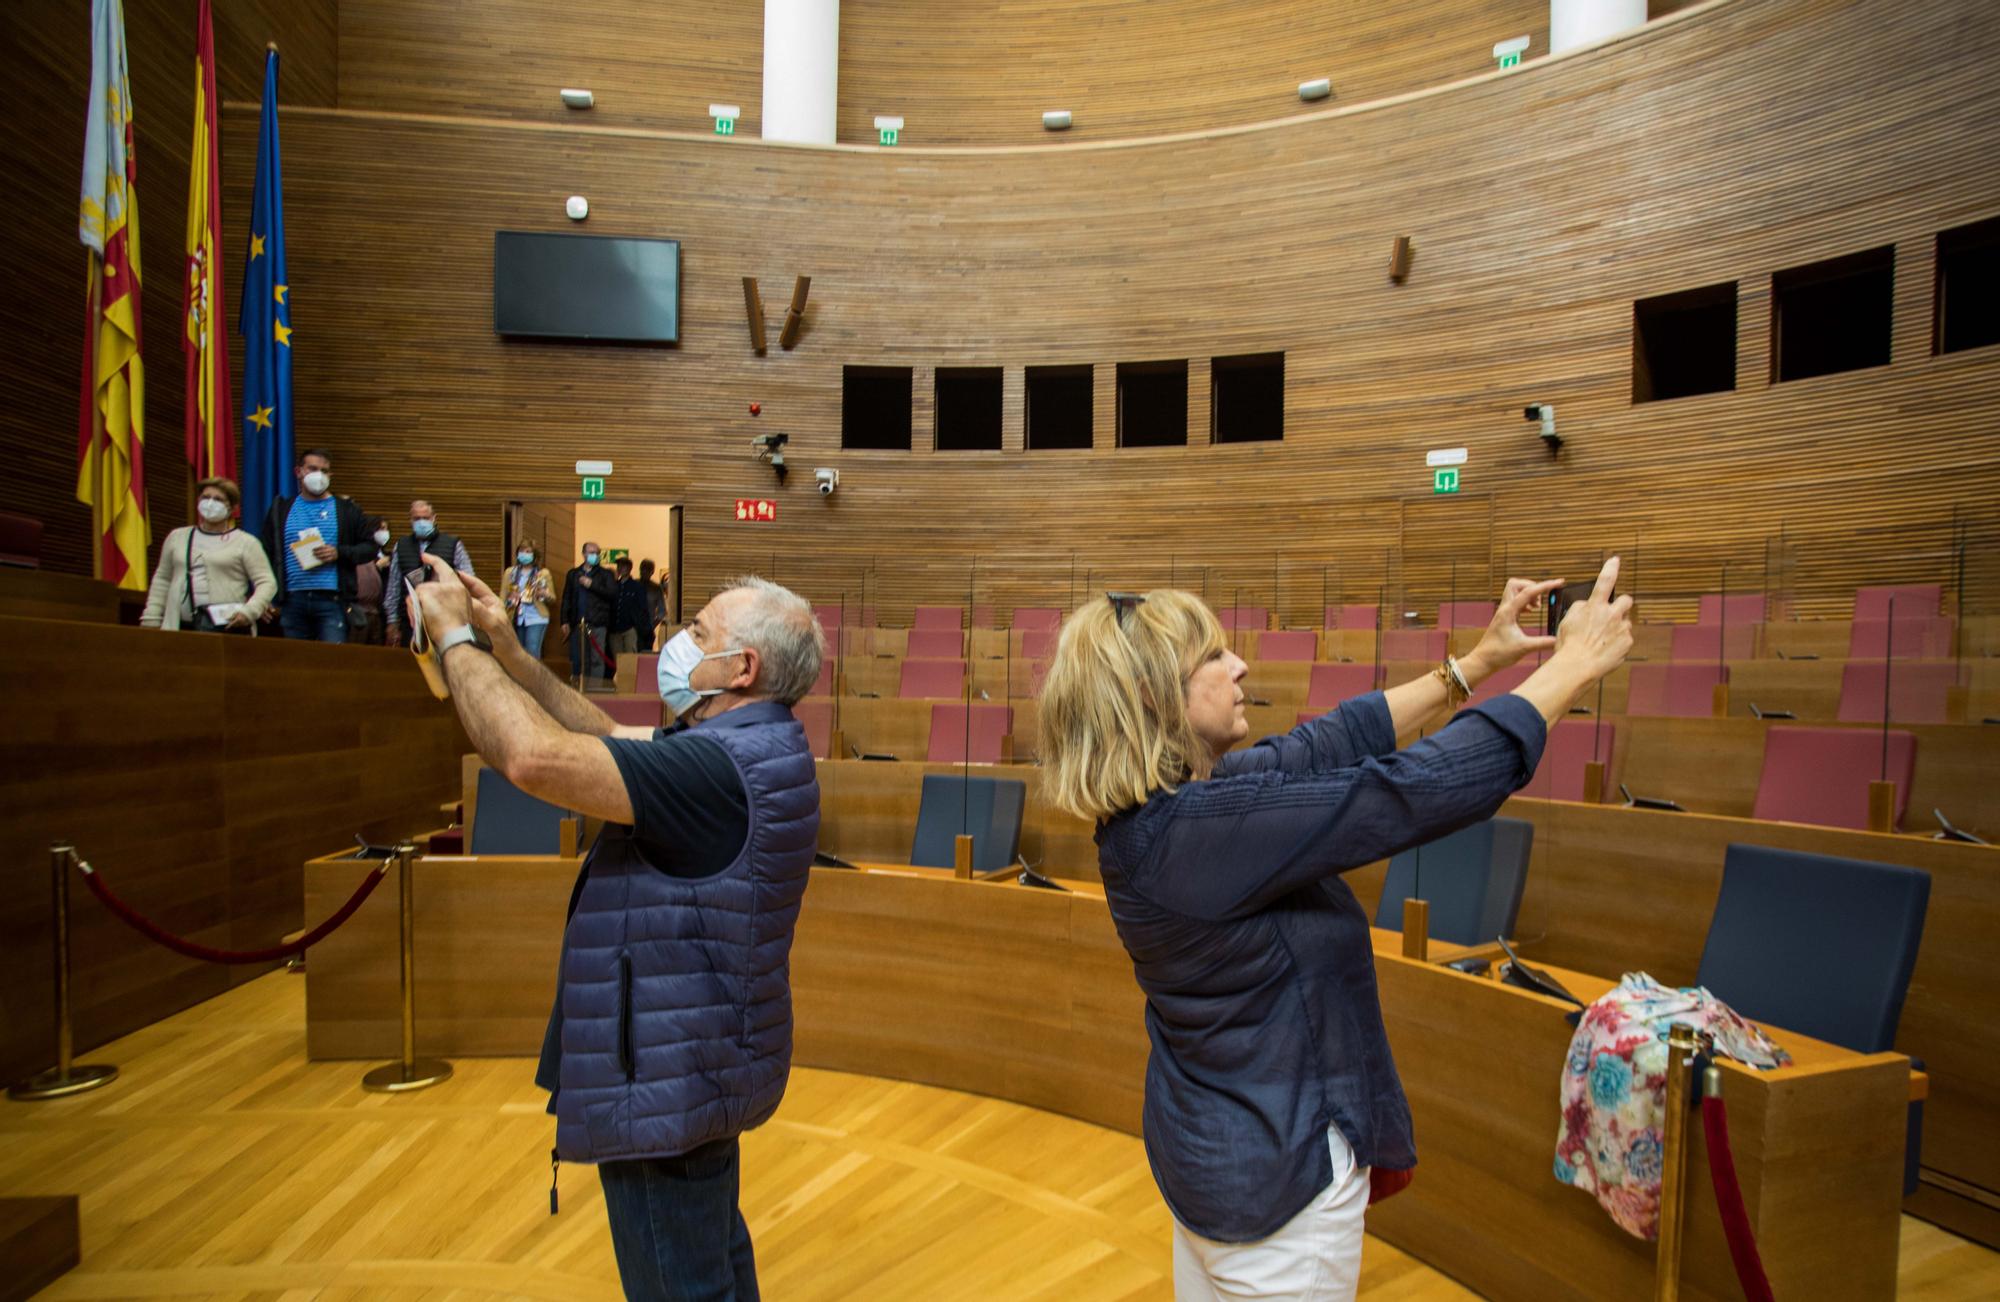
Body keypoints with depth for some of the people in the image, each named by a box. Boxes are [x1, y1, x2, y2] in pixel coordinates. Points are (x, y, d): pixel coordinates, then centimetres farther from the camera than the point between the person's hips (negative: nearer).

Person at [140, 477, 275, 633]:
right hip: (182, 625, 4)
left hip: (227, 627, -4)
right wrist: (151, 620, 14)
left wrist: (249, 612, -16)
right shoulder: (177, 537, 18)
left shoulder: (246, 542, 5)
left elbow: (266, 583, -1)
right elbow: (162, 580, 21)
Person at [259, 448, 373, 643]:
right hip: (292, 600, 2)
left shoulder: (346, 509, 10)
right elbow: (267, 556, 15)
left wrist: (339, 553, -11)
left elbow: (369, 548, 7)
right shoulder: (280, 509, 14)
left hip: (331, 599, -2)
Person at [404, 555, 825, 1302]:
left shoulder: (721, 767, -29)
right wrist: (506, 649, 3)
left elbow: (536, 757, -35)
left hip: (667, 1082, -10)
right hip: (703, 1064, 10)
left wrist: (455, 637, -20)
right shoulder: (750, 747, 3)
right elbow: (605, 738, 10)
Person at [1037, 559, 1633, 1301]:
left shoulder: (1165, 803, -4)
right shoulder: (1205, 827, -33)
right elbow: (1414, 791, -30)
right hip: (1277, 1175, -9)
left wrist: (1477, 662, 1)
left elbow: (1327, 744, 1)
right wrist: (1574, 664, -18)